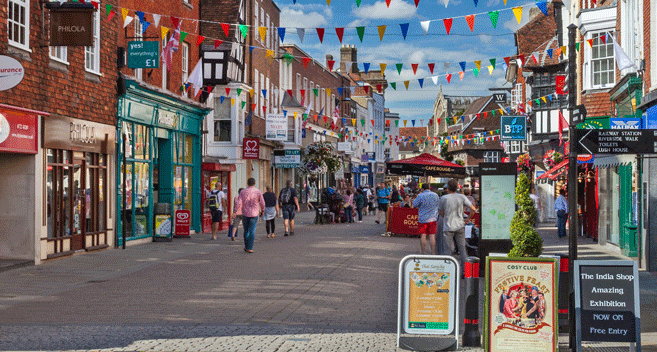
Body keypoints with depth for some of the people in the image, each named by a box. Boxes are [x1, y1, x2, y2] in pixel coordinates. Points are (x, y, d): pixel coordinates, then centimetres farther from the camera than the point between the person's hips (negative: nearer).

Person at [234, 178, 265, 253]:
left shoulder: (243, 192, -2)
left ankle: (246, 246, 19)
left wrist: (235, 211, -8)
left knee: (246, 231, 14)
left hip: (245, 214, 2)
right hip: (254, 214, -2)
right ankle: (249, 248, -5)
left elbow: (239, 203, -9)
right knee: (252, 231, -1)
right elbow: (262, 203, 4)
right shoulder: (258, 192, -3)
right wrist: (262, 210, 20)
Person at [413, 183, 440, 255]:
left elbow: (414, 205, -3)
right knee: (432, 236, 3)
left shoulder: (420, 196, -11)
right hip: (433, 219, 3)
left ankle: (422, 253, 6)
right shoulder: (435, 195, 1)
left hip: (422, 219, -3)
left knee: (423, 236, 3)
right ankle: (433, 253, 2)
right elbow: (438, 203, 15)